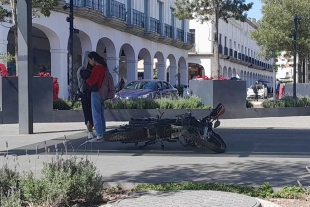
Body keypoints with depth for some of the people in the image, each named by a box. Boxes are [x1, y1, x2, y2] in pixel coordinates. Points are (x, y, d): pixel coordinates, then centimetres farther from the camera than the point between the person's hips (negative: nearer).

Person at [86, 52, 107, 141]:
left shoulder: (96, 68, -16)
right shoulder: (103, 67, 11)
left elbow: (91, 81, -18)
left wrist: (86, 79, 1)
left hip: (96, 93, -9)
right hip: (102, 93, 9)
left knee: (96, 114, -5)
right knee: (101, 114, 14)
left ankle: (99, 134, -5)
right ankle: (103, 133, 18)